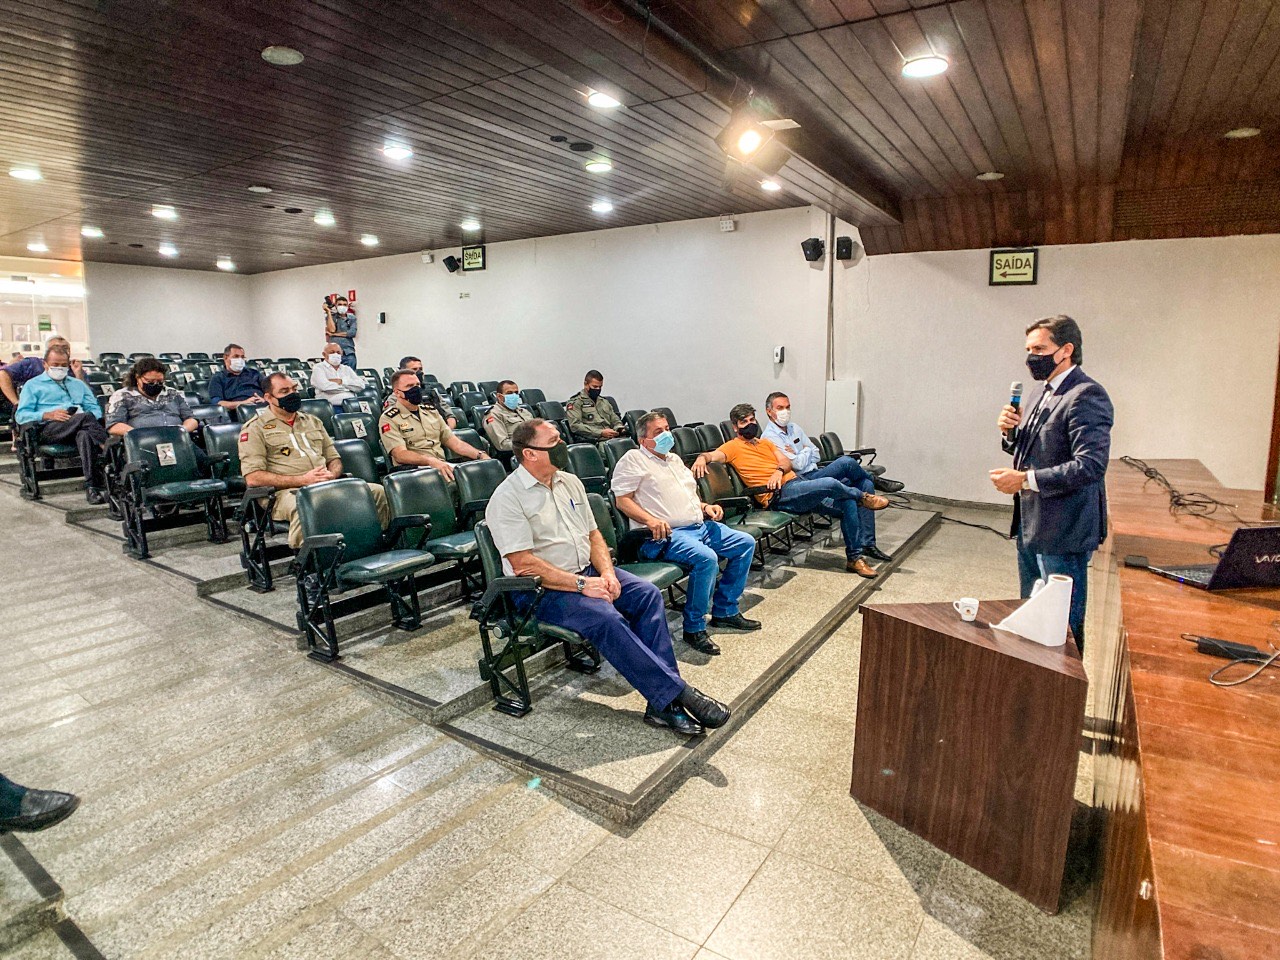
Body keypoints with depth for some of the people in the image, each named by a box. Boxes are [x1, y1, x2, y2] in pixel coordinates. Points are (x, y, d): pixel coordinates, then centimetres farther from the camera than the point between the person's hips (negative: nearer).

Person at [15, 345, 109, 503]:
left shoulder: (78, 384, 34)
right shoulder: (33, 385, 23)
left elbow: (95, 408, 22)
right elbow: (21, 415, 9)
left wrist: (92, 420, -3)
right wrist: (49, 415, -10)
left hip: (81, 428, 3)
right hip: (48, 429, -3)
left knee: (85, 435, -38)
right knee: (86, 417, -36)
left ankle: (92, 487, -50)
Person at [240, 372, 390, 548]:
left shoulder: (312, 421, 25)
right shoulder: (255, 428, 7)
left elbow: (334, 458, 27)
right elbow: (253, 478, -4)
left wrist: (332, 474, 1)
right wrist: (303, 480, -13)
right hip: (288, 492, -5)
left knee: (378, 492, -18)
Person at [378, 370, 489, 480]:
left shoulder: (431, 411, 22)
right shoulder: (389, 419, 3)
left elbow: (455, 443, 19)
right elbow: (400, 454, -11)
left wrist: (481, 455, 1)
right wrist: (431, 461, -29)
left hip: (442, 466, 6)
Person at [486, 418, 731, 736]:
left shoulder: (569, 482, 12)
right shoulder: (507, 498, -11)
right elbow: (523, 564, -19)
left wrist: (607, 573, -5)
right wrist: (582, 585, -21)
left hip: (587, 571, 7)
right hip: (544, 590, -7)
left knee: (648, 594, -15)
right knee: (604, 616, -32)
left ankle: (662, 703, -19)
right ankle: (677, 693, -24)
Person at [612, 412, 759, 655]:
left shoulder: (675, 459, 25)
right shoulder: (634, 459, -1)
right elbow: (622, 499, -10)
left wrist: (706, 507, 11)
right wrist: (650, 520, -24)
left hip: (700, 526, 9)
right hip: (666, 535, -9)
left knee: (746, 542, 3)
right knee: (706, 558, -34)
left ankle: (724, 611, 11)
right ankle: (694, 628, -16)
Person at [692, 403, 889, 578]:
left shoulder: (765, 442, 25)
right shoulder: (733, 446, 5)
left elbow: (786, 462, 13)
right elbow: (713, 455, -13)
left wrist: (779, 470, -10)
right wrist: (701, 458, -37)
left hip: (798, 486, 8)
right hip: (779, 494, -8)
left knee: (848, 504, -4)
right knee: (829, 483, -24)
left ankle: (854, 557, 8)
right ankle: (862, 496, 11)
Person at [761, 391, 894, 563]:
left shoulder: (794, 427, 16)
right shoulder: (769, 437, -11)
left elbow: (816, 454, 17)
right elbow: (798, 465, -15)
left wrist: (800, 456, -2)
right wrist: (806, 452, 5)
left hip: (816, 473, 9)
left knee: (866, 485, -7)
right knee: (846, 462, -24)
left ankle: (866, 543, -7)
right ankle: (875, 479, 14)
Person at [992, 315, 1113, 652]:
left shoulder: (1086, 396, -17)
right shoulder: (1048, 393, 12)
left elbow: (1091, 466, -26)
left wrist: (1025, 479, -25)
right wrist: (1011, 433, -1)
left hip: (1063, 531, -10)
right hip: (1031, 524, 10)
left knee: (1063, 623, 3)